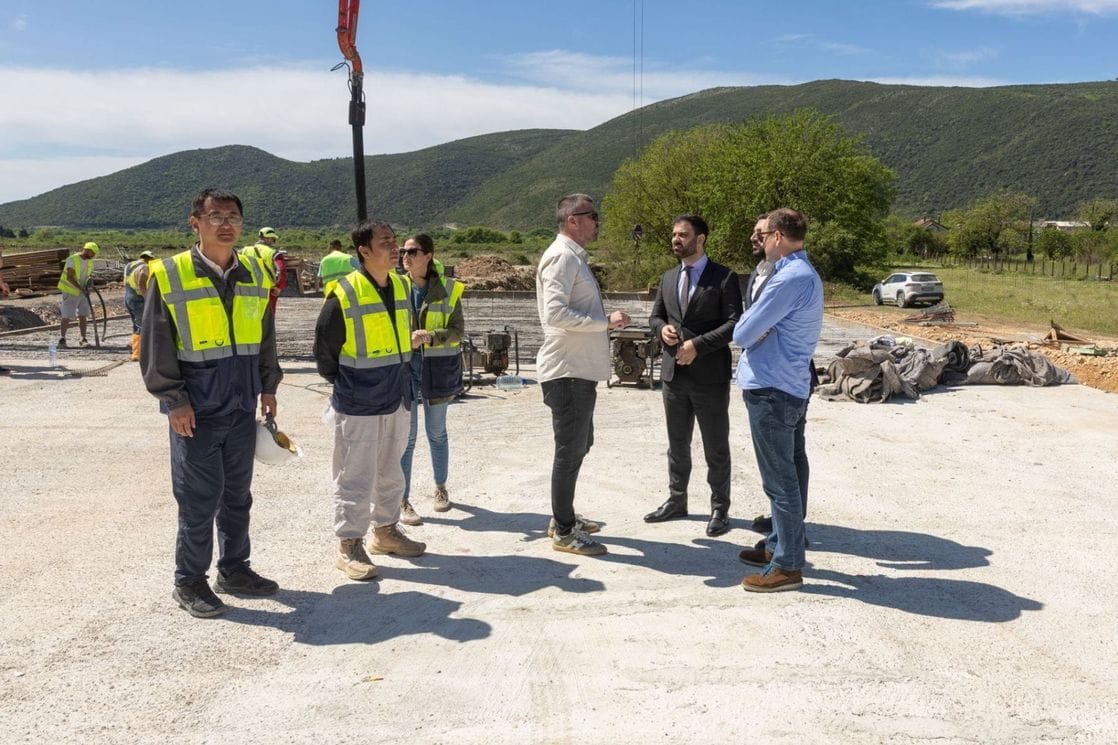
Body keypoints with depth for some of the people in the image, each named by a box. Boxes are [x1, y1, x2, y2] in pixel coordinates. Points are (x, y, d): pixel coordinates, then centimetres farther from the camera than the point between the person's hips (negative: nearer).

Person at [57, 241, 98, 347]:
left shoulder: (90, 262, 6)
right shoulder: (72, 259, -16)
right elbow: (69, 277, -22)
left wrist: (90, 278, -7)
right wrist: (81, 288, -27)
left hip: (83, 293, 6)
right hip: (70, 292, -6)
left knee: (83, 316, 1)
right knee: (67, 317, -3)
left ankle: (83, 339, 5)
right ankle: (62, 338, 9)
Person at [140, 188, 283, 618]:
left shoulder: (255, 275, 7)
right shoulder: (169, 276, -8)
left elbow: (265, 337, 15)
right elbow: (155, 345, -8)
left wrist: (268, 386, 12)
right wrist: (174, 399, -12)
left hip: (243, 405, 5)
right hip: (196, 409, -5)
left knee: (237, 494, 14)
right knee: (200, 498, 0)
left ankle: (234, 570, 30)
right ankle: (189, 582, 17)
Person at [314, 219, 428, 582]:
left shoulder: (401, 286, 6)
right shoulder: (344, 294, -16)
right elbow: (324, 348, -8)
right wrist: (343, 384, -1)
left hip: (396, 398, 7)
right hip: (357, 403, -7)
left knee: (390, 471, 19)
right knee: (355, 477, 1)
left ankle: (385, 530, 34)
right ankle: (349, 546, 12)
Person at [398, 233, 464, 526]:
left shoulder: (448, 289, -2)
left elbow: (458, 329, -6)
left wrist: (430, 336, -22)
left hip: (437, 368, 0)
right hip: (404, 366, 0)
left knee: (437, 432, 13)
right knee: (406, 436, -2)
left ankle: (441, 488, 33)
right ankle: (403, 502, 5)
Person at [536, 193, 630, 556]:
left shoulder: (575, 257, 18)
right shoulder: (562, 257, -14)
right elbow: (556, 314, -25)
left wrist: (605, 321, 13)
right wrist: (605, 321, -21)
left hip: (580, 369, 11)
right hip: (568, 371, -11)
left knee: (578, 445, 19)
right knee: (570, 450, -3)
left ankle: (564, 517, 32)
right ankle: (564, 533, 7)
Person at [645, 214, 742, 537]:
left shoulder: (724, 278, -7)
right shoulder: (668, 278, 12)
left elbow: (735, 323, -13)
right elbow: (655, 316, 18)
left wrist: (698, 345, -20)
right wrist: (662, 328, -6)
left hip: (709, 376, -6)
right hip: (673, 373, 6)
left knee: (716, 447, 6)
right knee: (677, 445, 17)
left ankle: (719, 509, 18)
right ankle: (676, 500, 31)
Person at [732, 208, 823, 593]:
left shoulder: (790, 278, -19)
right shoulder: (805, 273, 15)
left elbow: (742, 333, -18)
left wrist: (753, 333, 4)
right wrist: (762, 333, -4)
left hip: (771, 389, -11)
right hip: (789, 386, 11)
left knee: (780, 479, -3)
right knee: (786, 473, 18)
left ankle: (787, 566, 6)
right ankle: (780, 545, 31)